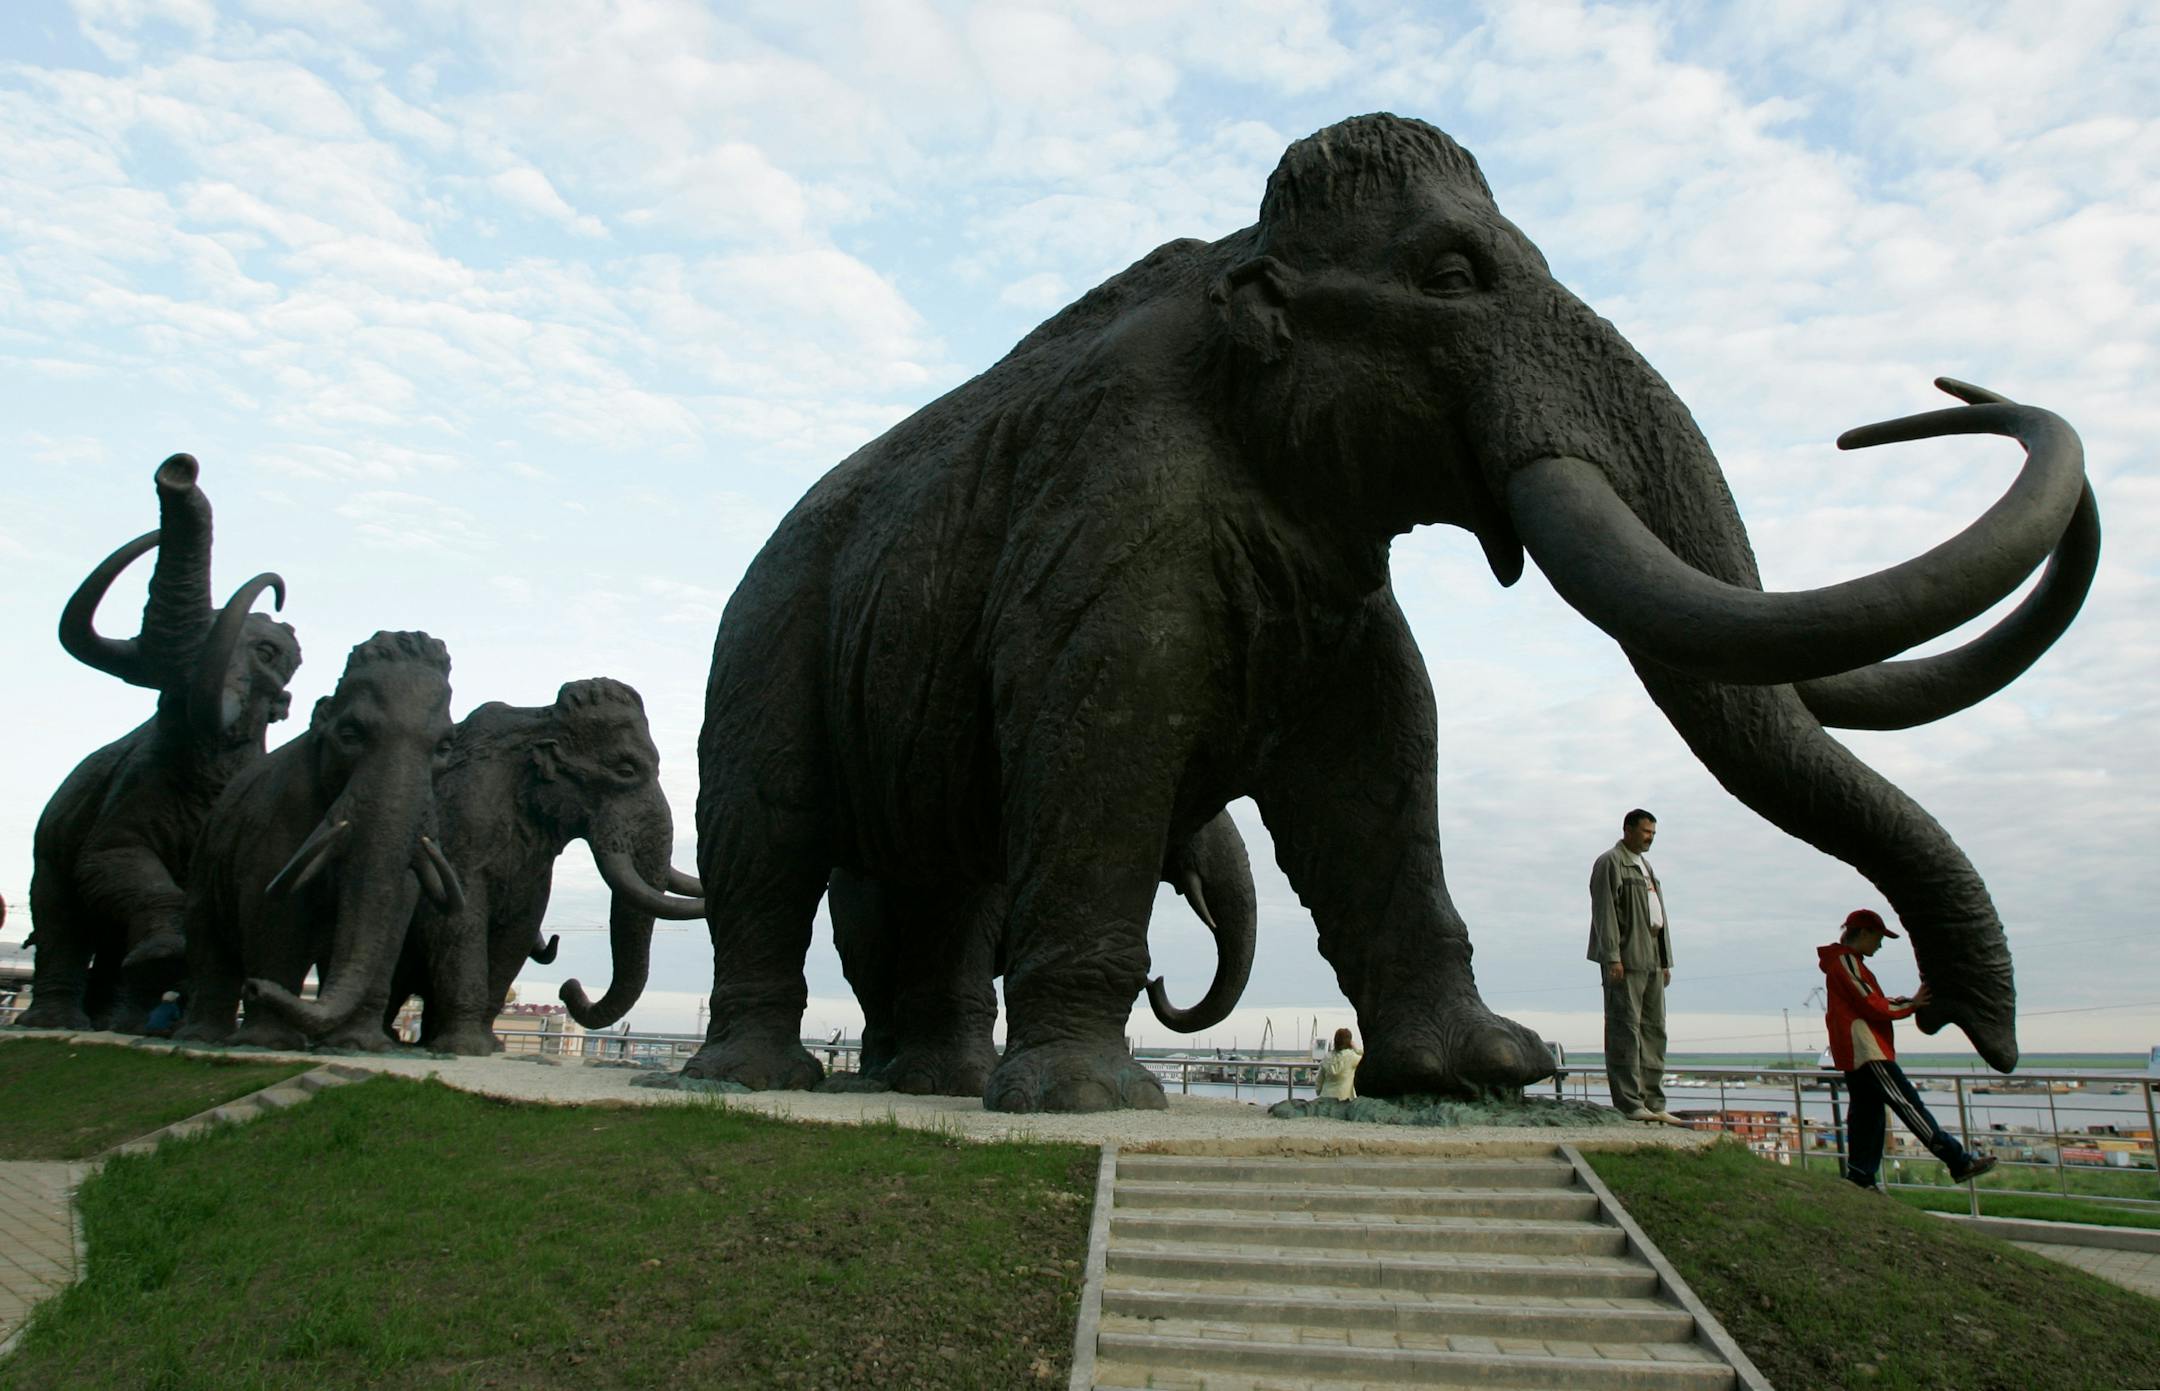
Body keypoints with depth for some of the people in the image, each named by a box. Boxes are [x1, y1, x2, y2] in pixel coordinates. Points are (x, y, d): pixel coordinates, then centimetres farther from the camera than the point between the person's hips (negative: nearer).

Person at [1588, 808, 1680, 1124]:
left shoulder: (1646, 867, 24)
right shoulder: (1610, 863, -4)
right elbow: (1604, 912, -12)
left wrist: (1665, 961, 19)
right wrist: (1612, 958, -20)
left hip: (1651, 960, 9)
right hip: (1626, 958, -9)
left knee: (1654, 1030, 8)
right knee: (1626, 1030, -8)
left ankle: (1653, 1103, 12)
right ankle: (1629, 1103, -8)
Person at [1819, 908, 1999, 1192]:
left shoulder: (1845, 962, 23)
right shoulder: (1846, 961, -10)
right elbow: (1872, 1006, -14)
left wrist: (1907, 1000, 7)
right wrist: (1911, 1003, -3)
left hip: (1854, 1054, 10)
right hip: (1865, 1049, -10)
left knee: (1868, 1112, 9)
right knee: (1908, 1105, -9)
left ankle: (1860, 1178, 8)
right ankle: (1959, 1162, -9)